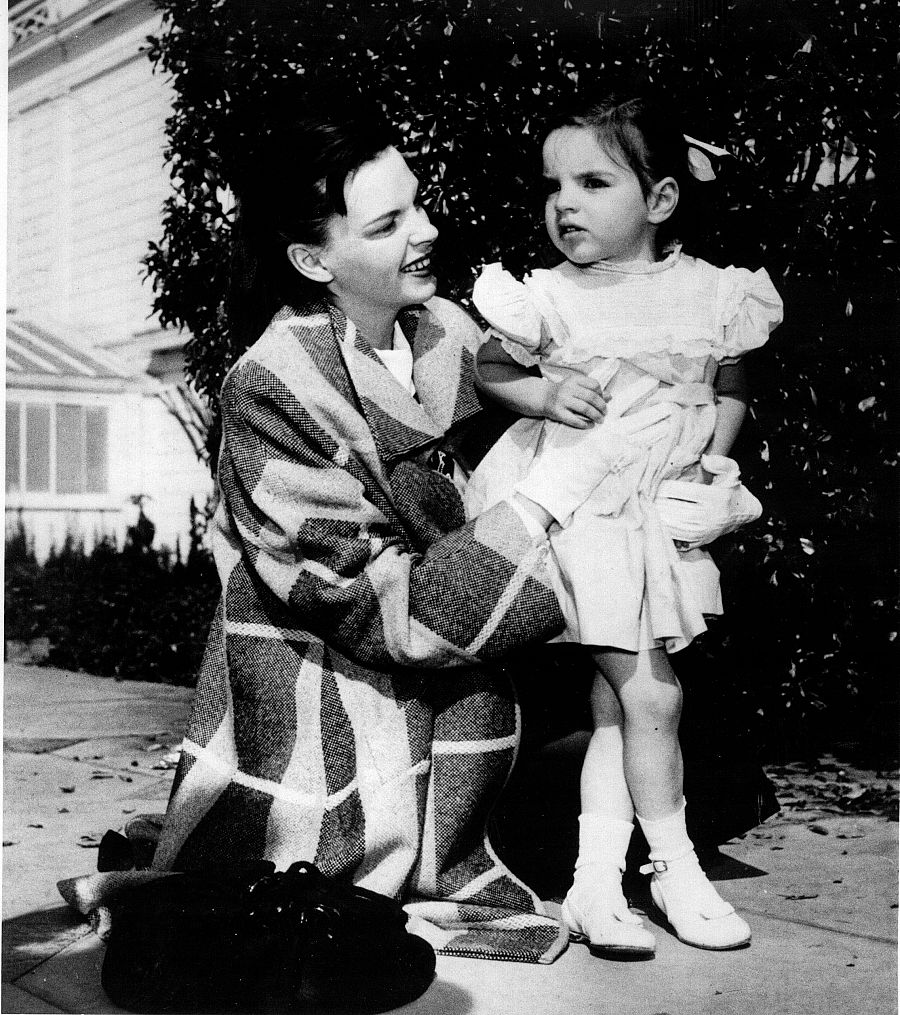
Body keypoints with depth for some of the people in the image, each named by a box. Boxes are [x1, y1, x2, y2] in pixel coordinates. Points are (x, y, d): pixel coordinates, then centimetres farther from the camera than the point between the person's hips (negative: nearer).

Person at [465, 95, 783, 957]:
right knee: (650, 695, -4)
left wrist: (711, 458, -2)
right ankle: (675, 869, 14)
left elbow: (732, 390, 12)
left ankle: (595, 881, 17)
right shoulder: (546, 298, -7)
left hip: (661, 516, 3)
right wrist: (541, 395, -13)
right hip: (576, 508, -3)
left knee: (612, 700, 9)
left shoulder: (711, 294, 0)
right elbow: (489, 369, 5)